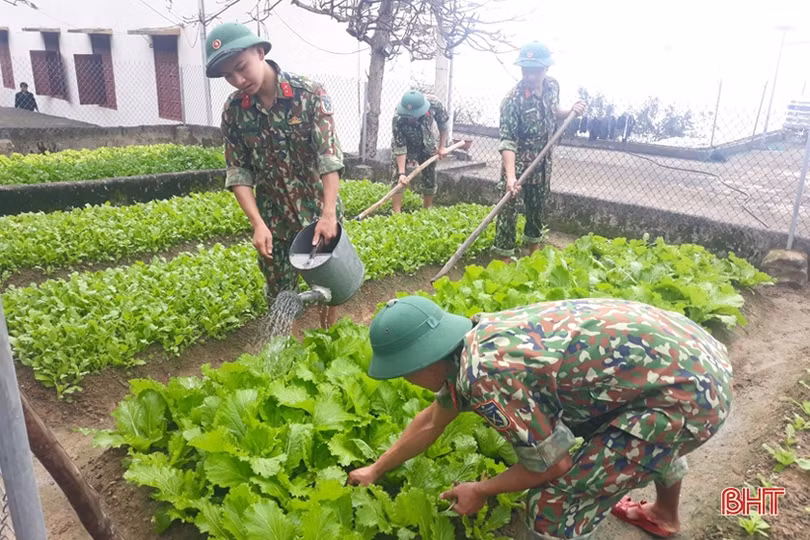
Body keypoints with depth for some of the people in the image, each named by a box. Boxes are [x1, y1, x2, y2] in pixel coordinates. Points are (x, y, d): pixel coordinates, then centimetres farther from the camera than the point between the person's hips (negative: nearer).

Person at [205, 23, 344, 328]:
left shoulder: (310, 93, -13)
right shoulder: (233, 111, -4)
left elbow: (329, 154, -19)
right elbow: (239, 172, -4)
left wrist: (329, 214, -29)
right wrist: (258, 223, -17)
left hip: (319, 211, -2)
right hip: (273, 219, 2)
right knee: (279, 292, 13)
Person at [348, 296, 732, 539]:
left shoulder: (485, 377, -22)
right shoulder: (472, 342, 7)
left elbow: (552, 464, -10)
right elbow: (431, 422, 22)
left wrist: (481, 491, 7)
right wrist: (376, 470, 33)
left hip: (687, 396, -9)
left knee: (554, 505, -3)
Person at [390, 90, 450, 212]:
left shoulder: (434, 103, -34)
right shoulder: (398, 120, -38)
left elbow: (443, 123, -14)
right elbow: (400, 148, -32)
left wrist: (442, 146, -11)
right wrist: (402, 173, -37)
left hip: (426, 144, 2)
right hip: (404, 143, -2)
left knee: (429, 178, 5)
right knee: (398, 178, -13)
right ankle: (396, 214, -9)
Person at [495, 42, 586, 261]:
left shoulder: (552, 86, -3)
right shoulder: (513, 100, -23)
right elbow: (507, 140, -28)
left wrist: (571, 112, -3)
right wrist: (510, 175, -39)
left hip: (543, 164, 6)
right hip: (517, 165, -6)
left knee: (538, 209, 19)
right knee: (508, 211, -3)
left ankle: (534, 250, 38)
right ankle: (504, 258, 9)